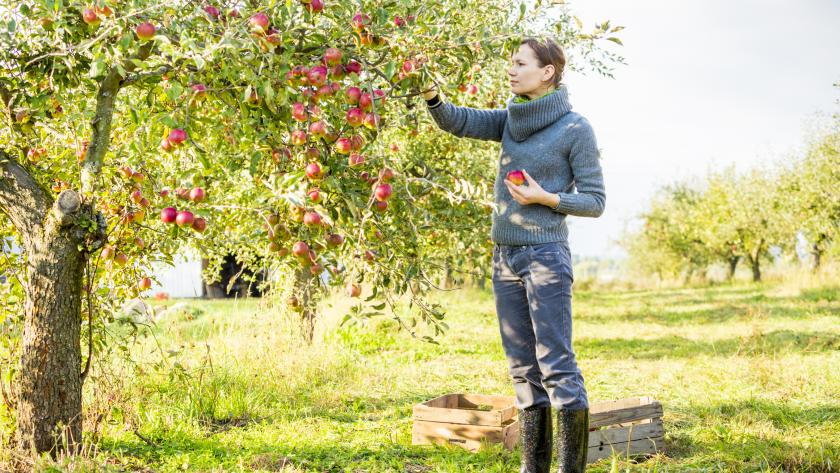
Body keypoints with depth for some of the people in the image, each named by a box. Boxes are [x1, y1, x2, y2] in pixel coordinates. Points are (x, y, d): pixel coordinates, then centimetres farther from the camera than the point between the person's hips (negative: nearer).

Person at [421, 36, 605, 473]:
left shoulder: (576, 129, -6)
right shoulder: (512, 120, 11)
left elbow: (595, 201, -5)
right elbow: (457, 121, 4)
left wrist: (546, 198, -18)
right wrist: (430, 94, -14)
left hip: (546, 256, -6)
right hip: (504, 257, 6)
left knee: (556, 365, -7)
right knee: (522, 368, 9)